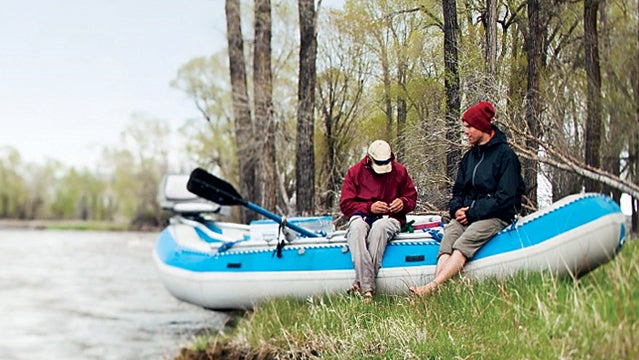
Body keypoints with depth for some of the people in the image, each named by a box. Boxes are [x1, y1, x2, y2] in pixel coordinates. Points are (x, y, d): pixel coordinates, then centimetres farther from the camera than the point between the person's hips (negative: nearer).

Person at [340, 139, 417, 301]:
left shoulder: (399, 171, 9)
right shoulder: (355, 172, 4)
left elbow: (412, 198, 17)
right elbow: (345, 204, 1)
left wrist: (403, 203, -7)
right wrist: (369, 207, -13)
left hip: (389, 218, 0)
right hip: (362, 216, 0)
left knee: (379, 227, -38)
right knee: (356, 227, -38)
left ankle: (361, 283, -43)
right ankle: (367, 288, -49)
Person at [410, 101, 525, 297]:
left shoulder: (505, 155, -2)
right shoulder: (469, 157, 21)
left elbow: (505, 197, -11)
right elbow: (459, 190, 21)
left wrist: (472, 214, -14)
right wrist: (457, 209, -3)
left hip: (496, 216, -5)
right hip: (467, 215, 5)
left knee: (464, 244, -32)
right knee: (449, 234, -28)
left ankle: (432, 287, -52)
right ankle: (437, 292, -49)